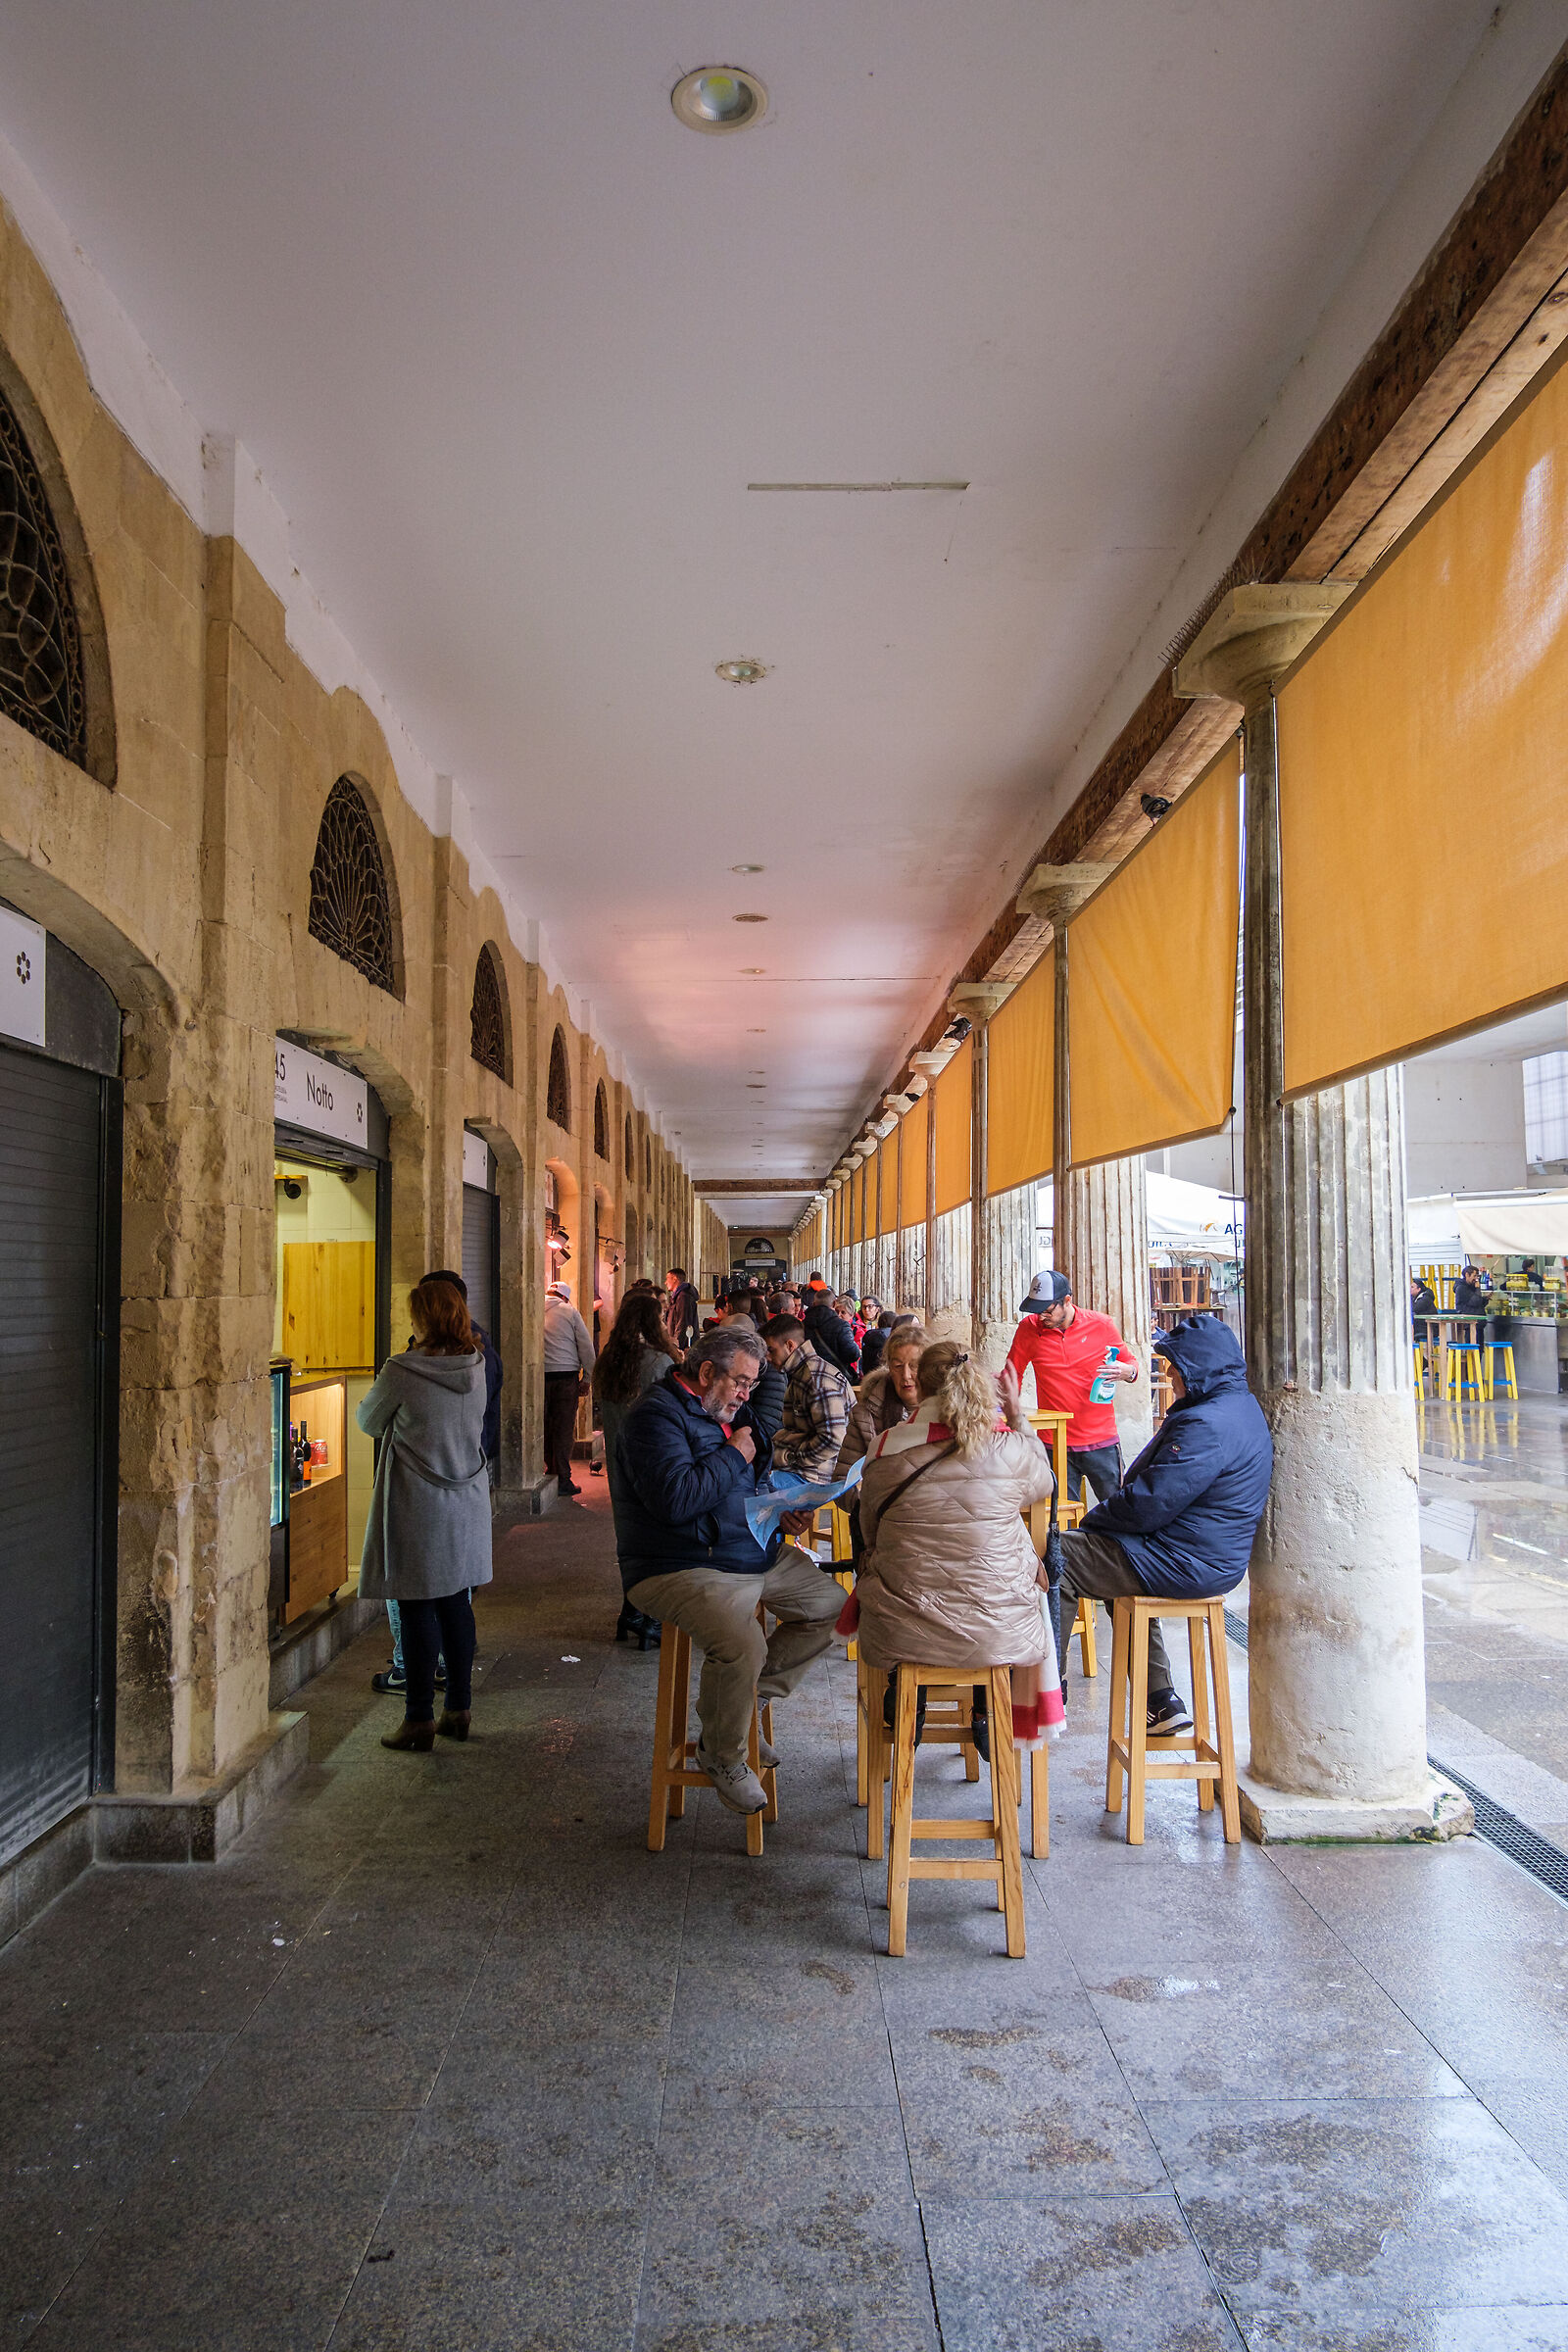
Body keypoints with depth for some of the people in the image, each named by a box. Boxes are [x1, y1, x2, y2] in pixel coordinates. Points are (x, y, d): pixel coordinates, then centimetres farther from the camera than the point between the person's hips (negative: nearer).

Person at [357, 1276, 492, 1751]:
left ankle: (419, 1720, 7)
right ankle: (458, 1710, 22)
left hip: (418, 1507, -6)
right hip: (467, 1502, 6)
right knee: (456, 1603, 14)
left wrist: (377, 1388, 20)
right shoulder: (475, 1366, 0)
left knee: (418, 1610, 2)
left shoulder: (401, 1372, -16)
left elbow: (369, 1423, -1)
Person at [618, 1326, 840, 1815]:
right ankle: (722, 1756, -4)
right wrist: (734, 1456, -16)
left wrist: (781, 1510, 8)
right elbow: (675, 1499, -28)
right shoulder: (656, 1416, -14)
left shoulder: (727, 1412, 16)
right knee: (741, 1645, -32)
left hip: (760, 1556, 10)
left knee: (832, 1607, 6)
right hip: (681, 1568, -10)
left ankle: (746, 1697, 14)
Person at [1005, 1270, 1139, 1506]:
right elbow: (1013, 1372, 14)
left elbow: (1130, 1361, 11)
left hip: (1101, 1442, 0)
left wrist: (1127, 1371, -12)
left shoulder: (1101, 1325, -3)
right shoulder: (1028, 1329, -1)